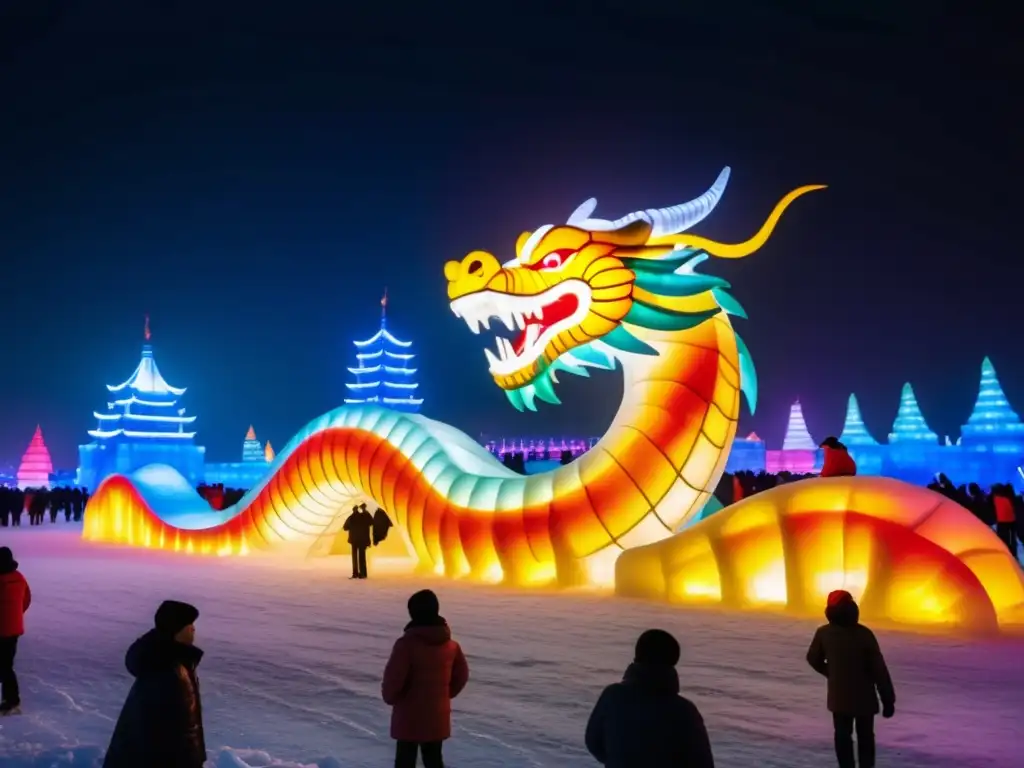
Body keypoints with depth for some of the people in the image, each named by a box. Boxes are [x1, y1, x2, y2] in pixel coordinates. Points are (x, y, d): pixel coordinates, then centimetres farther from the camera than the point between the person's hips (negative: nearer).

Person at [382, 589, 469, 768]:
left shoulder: (407, 643, -21)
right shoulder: (450, 644, 1)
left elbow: (394, 677, -20)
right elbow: (462, 674, 10)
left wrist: (389, 697, -1)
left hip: (410, 716, -5)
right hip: (438, 715, 5)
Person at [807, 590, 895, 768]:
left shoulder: (823, 633, -10)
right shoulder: (864, 634, -18)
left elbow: (813, 659, 6)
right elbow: (879, 669, -15)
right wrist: (888, 699, -8)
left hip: (839, 696, 1)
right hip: (864, 697, -1)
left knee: (843, 735, 14)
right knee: (865, 736, 17)